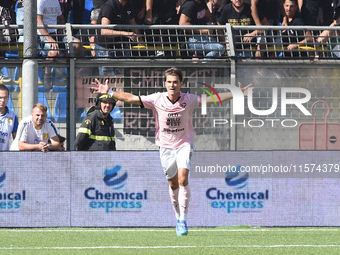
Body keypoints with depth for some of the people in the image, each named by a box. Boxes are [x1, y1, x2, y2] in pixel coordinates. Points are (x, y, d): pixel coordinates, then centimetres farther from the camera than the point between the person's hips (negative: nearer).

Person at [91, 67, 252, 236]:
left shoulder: (189, 100, -10)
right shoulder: (157, 100, -10)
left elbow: (212, 99, -1)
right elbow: (131, 98, -8)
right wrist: (109, 92, -13)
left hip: (184, 144, -2)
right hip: (166, 146, 2)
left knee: (182, 178, -21)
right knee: (173, 184, 9)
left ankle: (183, 221, -18)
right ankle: (178, 217, 31)